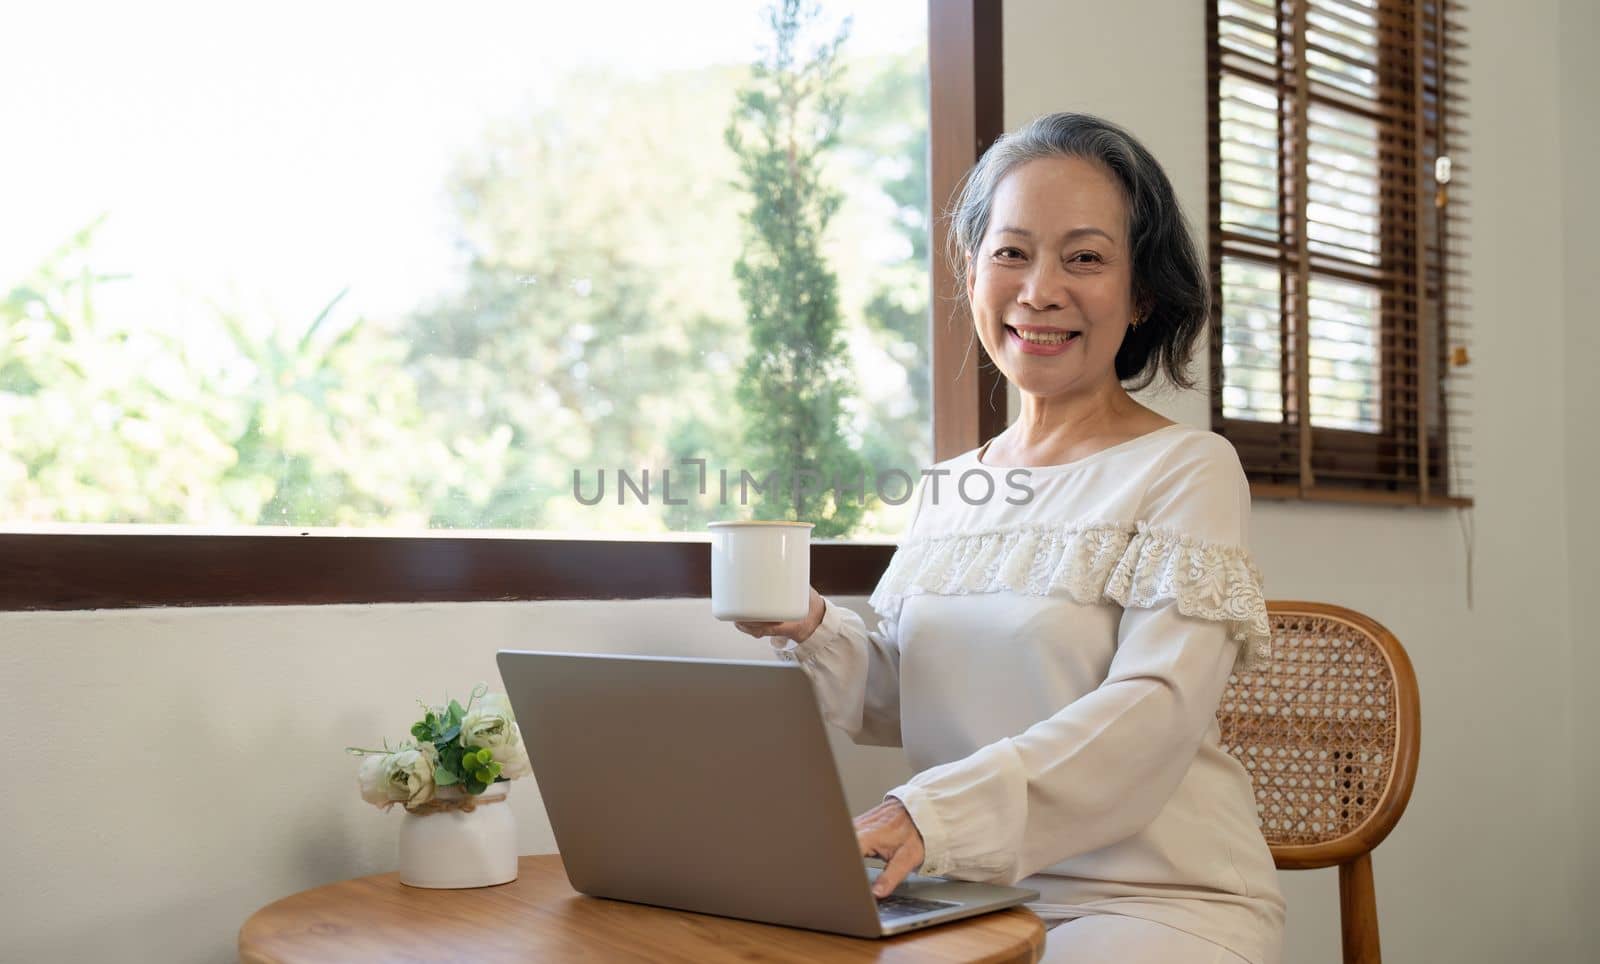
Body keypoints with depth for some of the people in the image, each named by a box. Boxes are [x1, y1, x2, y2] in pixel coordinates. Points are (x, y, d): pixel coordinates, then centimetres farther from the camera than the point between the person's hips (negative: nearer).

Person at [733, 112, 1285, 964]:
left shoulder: (1188, 471, -6)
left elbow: (1155, 711, -19)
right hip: (970, 895, 4)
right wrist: (815, 635, -6)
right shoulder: (947, 489, 12)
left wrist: (935, 811, -31)